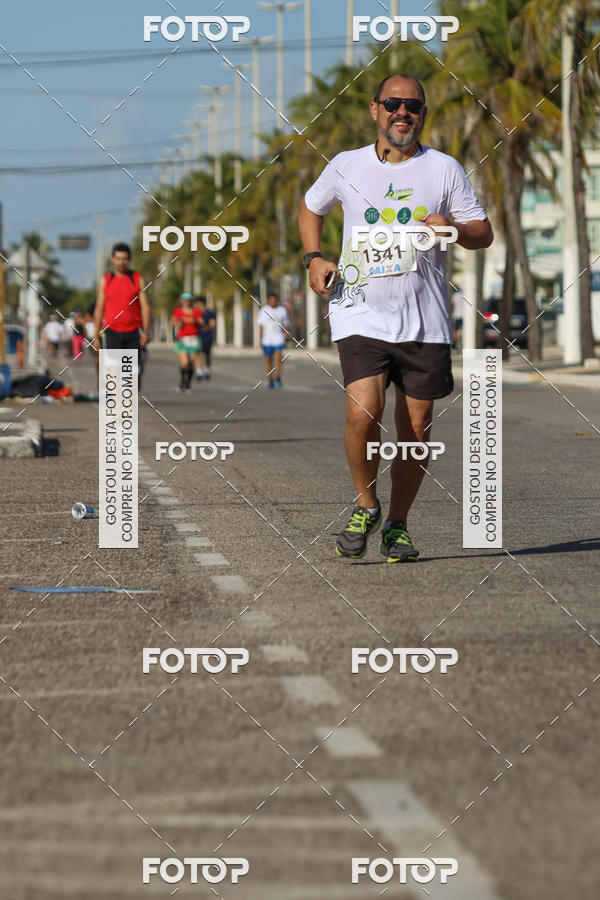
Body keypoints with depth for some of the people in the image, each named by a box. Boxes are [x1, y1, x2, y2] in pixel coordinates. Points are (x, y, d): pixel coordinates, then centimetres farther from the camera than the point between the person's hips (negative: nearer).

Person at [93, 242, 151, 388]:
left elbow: (145, 307, 0)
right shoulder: (105, 281, 8)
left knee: (135, 373, 3)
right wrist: (96, 336, 7)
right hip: (112, 332, 0)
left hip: (133, 332, 0)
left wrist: (146, 331, -12)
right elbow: (99, 309, 10)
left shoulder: (138, 280, 6)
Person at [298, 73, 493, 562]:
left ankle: (398, 524, 21)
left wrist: (453, 228, -14)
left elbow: (484, 233, 8)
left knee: (416, 429, 3)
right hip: (361, 315, -1)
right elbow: (310, 208, 24)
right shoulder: (346, 167, 6)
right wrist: (314, 258, 7)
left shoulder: (444, 169, 4)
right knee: (363, 414, -19)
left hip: (424, 323, 1)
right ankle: (366, 505, 5)